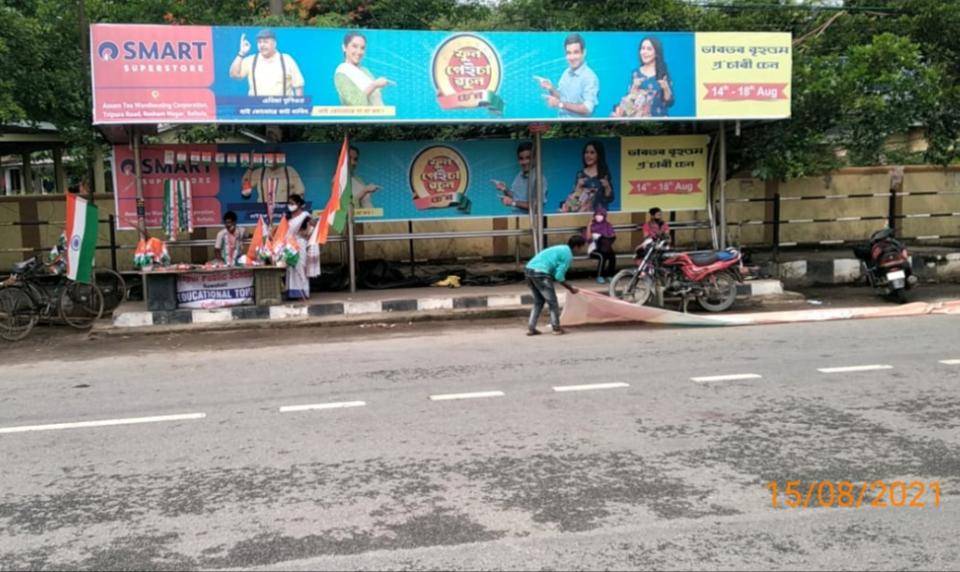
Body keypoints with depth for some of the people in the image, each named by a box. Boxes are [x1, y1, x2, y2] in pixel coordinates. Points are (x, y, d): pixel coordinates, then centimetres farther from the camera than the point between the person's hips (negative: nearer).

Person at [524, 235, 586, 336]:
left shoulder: (560, 249, 25)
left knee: (538, 301, 21)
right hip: (540, 273, -9)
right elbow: (559, 276, -7)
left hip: (528, 270, 9)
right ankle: (556, 328, 14)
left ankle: (531, 328, 17)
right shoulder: (568, 255, -3)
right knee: (552, 302, 7)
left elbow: (555, 273, 25)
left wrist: (569, 287, 25)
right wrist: (570, 288, 7)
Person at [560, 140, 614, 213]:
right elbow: (574, 197, 4)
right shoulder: (580, 174, 9)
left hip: (598, 211, -2)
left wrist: (607, 186, -14)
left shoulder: (604, 174, 3)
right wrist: (578, 186, -10)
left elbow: (609, 198, 1)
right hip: (582, 211, 2)